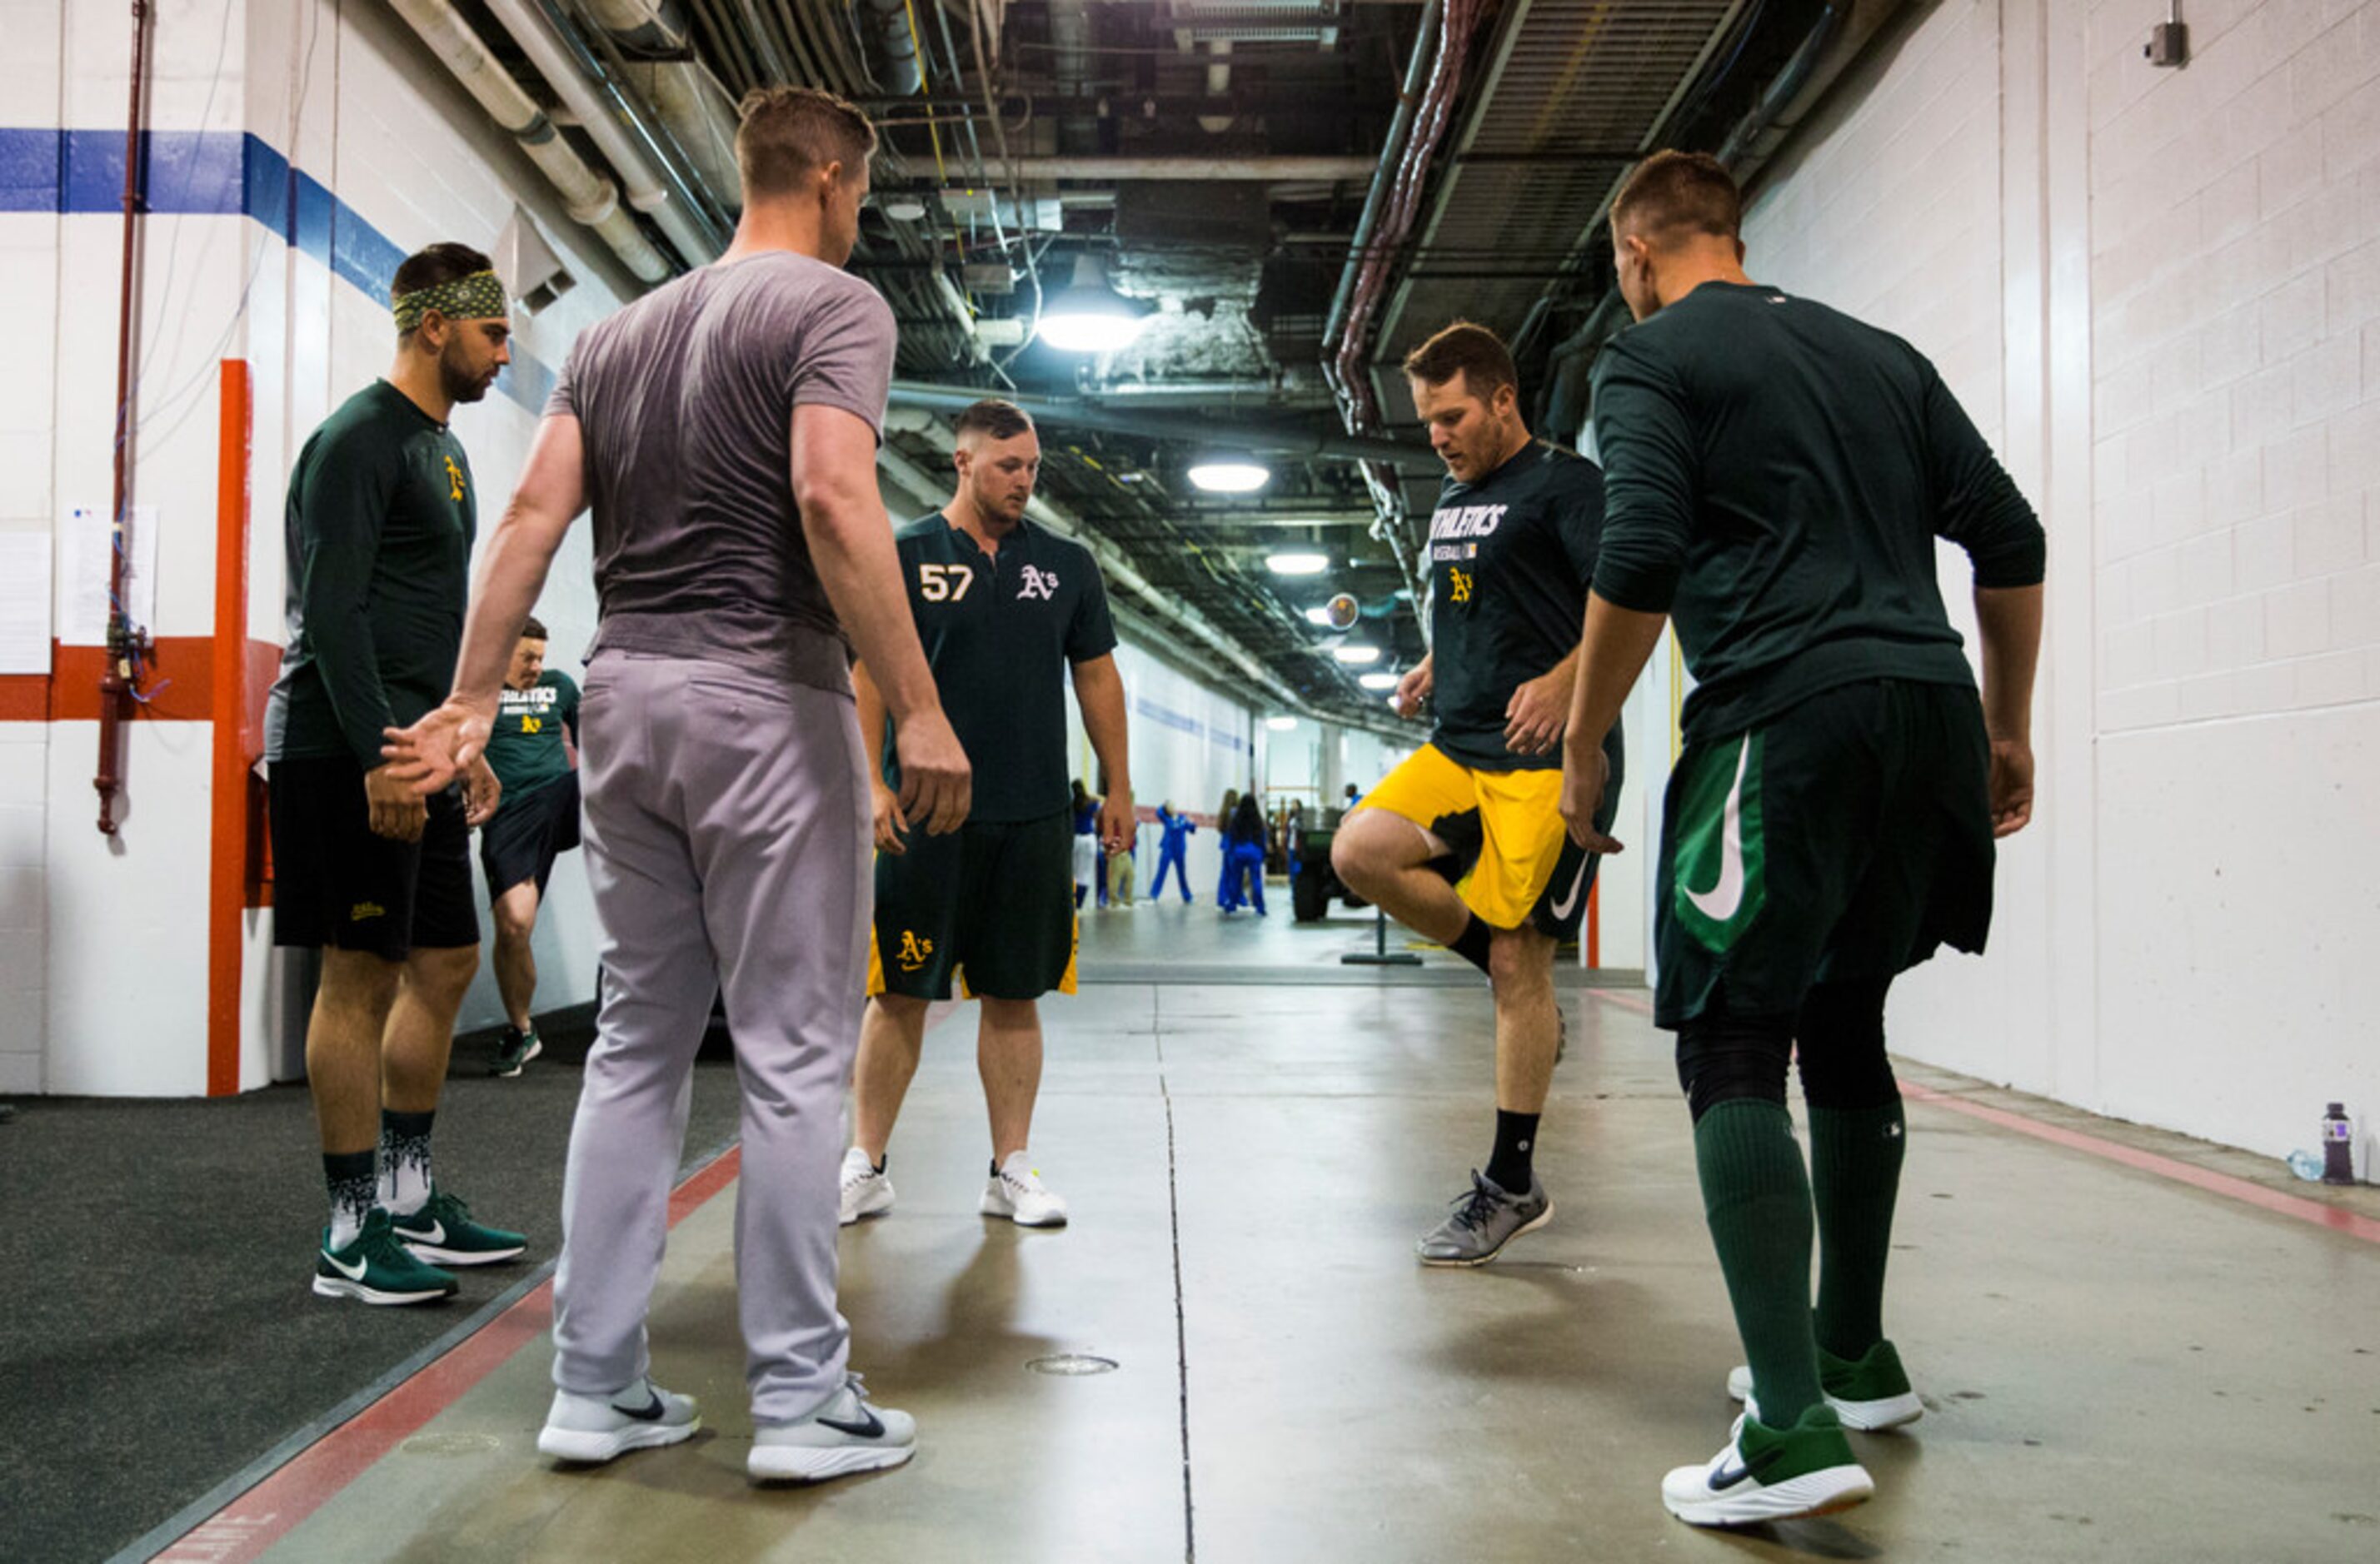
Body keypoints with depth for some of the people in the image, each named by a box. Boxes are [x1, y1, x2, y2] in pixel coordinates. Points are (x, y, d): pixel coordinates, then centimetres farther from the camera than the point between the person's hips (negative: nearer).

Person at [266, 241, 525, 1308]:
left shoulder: (440, 447, 19)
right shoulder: (360, 440, -10)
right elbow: (330, 612, -18)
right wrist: (381, 758, -23)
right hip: (351, 751, -10)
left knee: (445, 965, 12)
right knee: (362, 976, -6)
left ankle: (410, 1199, 22)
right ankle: (353, 1238, 3)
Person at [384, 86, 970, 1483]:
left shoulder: (622, 332, 19)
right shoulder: (833, 305, -3)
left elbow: (535, 512, 9)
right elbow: (832, 497, -19)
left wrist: (475, 699, 7)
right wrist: (920, 710, -19)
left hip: (627, 689, 7)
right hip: (765, 694, -7)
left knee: (637, 1043, 12)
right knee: (797, 1053, -1)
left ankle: (597, 1385, 17)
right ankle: (803, 1400, 6)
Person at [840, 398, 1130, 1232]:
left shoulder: (1067, 564, 11)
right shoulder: (903, 556, 2)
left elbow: (1096, 676, 14)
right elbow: (868, 675, -1)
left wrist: (1117, 787, 11)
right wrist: (870, 782, -10)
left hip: (1034, 817, 3)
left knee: (1014, 995, 7)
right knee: (900, 992, 2)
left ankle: (1012, 1169, 16)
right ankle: (865, 1165, 14)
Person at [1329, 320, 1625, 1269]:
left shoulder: (1566, 484, -6)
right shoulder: (1452, 501, 19)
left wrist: (1564, 681, -31)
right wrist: (1434, 668, 13)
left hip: (1545, 758, -8)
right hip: (1458, 745, 8)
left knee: (1518, 962, -6)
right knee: (1361, 852, -16)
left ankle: (1511, 1187, 7)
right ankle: (1521, 993, 6)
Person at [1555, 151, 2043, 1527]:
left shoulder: (1651, 356, 4)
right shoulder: (1880, 352, 22)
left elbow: (1641, 563, -11)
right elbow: (2011, 542, 17)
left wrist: (1583, 749, -2)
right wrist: (2007, 729, 22)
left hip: (1784, 721, -7)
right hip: (1932, 709, 7)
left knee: (1733, 1054, -5)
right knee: (1843, 1028, 19)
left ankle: (1796, 1430, -13)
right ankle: (1853, 1356, 30)